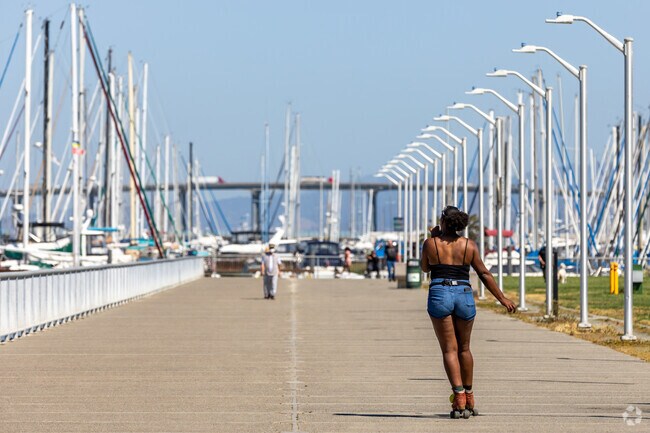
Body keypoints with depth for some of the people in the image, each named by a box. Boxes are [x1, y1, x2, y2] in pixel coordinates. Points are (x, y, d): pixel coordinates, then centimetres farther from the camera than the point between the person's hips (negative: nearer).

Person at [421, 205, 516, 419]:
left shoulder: (431, 244, 0)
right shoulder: (469, 245, 4)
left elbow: (425, 268, 17)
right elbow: (484, 274, 4)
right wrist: (502, 298, 10)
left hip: (439, 294, -2)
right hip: (464, 295, 2)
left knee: (450, 349, -1)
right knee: (464, 348, 17)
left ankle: (459, 397, -16)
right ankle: (468, 398, 26)